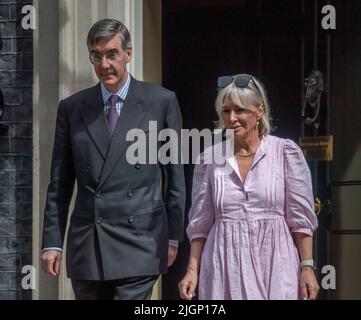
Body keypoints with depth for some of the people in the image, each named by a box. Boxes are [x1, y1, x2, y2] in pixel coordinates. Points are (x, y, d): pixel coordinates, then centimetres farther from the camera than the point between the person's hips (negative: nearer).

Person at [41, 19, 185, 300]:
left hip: (139, 243, -3)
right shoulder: (71, 108, 9)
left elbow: (175, 174, 5)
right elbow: (60, 183, 11)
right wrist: (52, 242, 5)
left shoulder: (161, 102, 2)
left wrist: (173, 236, 4)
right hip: (85, 245, 3)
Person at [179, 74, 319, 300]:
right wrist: (193, 270, 4)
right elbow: (200, 223, 10)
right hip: (225, 267, 2)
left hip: (275, 264, -2)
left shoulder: (286, 152, 1)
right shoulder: (209, 159, 7)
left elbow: (301, 219, -1)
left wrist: (307, 268, -7)